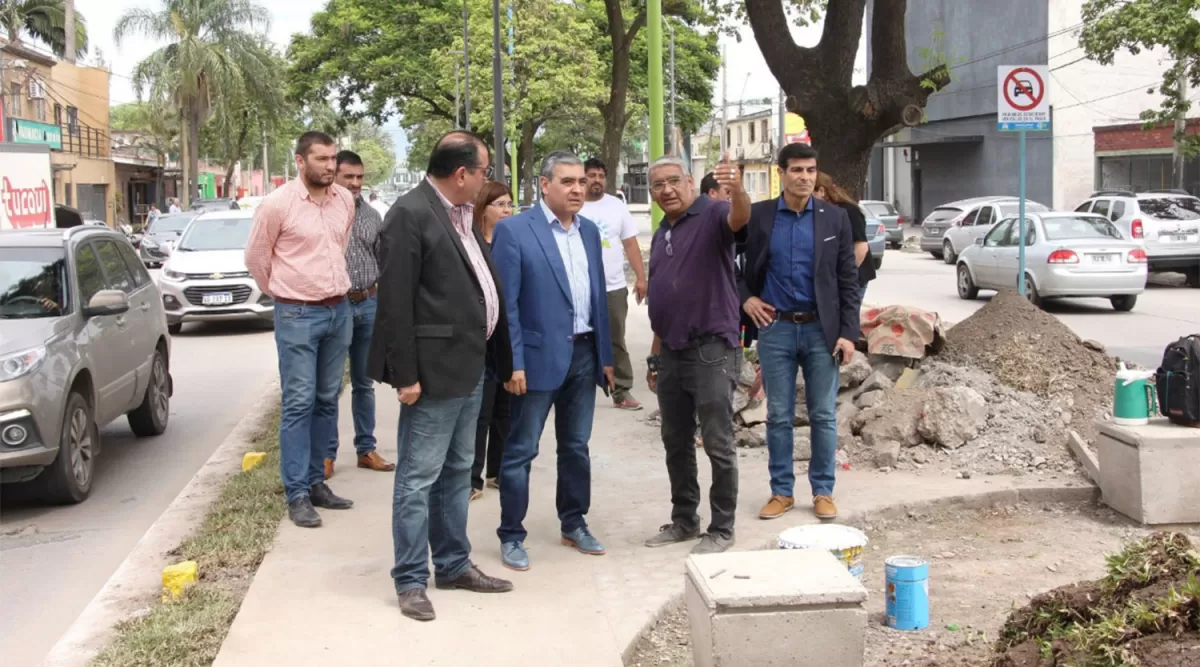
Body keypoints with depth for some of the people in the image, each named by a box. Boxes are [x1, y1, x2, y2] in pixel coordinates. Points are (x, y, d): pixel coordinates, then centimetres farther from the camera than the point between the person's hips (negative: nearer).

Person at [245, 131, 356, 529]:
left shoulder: (345, 201, 4)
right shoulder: (278, 204, -11)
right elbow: (255, 257, 0)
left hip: (339, 310, 6)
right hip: (298, 315, -5)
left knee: (327, 401, 10)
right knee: (299, 404, -4)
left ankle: (315, 481, 20)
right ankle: (297, 494, 1)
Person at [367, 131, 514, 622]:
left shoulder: (461, 213, 13)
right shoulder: (410, 215, -15)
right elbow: (396, 301, -17)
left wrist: (499, 358, 15)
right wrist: (406, 375, -18)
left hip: (469, 366, 9)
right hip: (435, 370, -9)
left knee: (457, 473, 17)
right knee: (418, 479, 0)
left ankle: (453, 564, 29)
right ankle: (411, 580, 9)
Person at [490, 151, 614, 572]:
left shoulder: (589, 231, 10)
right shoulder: (514, 230, -9)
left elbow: (598, 295, 13)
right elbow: (506, 302, -11)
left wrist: (606, 355, 11)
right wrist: (513, 363, -16)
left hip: (583, 354, 6)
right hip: (539, 356, -6)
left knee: (576, 445, 15)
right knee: (520, 450, 2)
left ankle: (574, 524, 29)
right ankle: (511, 537, 13)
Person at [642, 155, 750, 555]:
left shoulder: (712, 215, -6)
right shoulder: (661, 234, 16)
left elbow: (739, 219, -31)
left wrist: (737, 191, -53)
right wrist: (655, 356, 20)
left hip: (712, 349, -8)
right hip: (671, 352, 8)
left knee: (718, 445, -1)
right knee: (676, 443, 14)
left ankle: (721, 529, 9)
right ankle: (684, 520, 26)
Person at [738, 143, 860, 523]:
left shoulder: (835, 218, 1)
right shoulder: (758, 216, 0)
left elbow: (848, 280, 1)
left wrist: (848, 332, -5)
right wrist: (744, 297, -3)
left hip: (822, 329, 0)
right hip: (775, 328, 0)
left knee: (824, 416, 5)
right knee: (778, 415, 6)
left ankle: (823, 491, 16)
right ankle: (781, 491, 16)